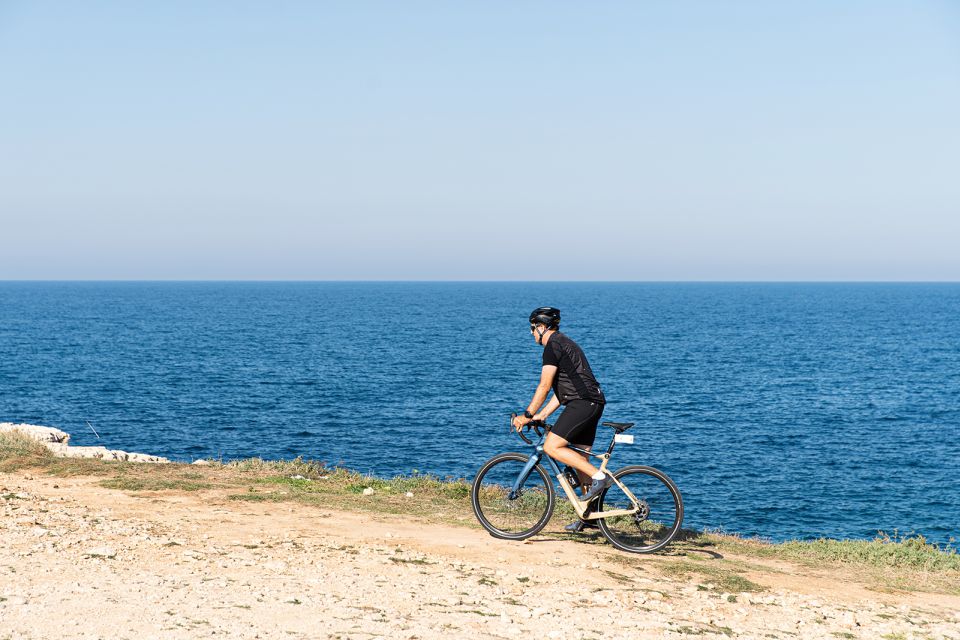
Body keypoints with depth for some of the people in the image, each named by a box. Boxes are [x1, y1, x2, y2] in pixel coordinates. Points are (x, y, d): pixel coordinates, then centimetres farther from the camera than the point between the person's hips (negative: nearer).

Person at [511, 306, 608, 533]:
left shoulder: (553, 346, -7)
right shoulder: (564, 343, 25)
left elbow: (544, 386, -11)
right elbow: (563, 389, 23)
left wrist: (528, 415, -5)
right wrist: (542, 414, 18)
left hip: (582, 402, -10)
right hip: (593, 403, 10)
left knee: (551, 447, -14)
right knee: (580, 457, 11)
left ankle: (599, 476, -17)